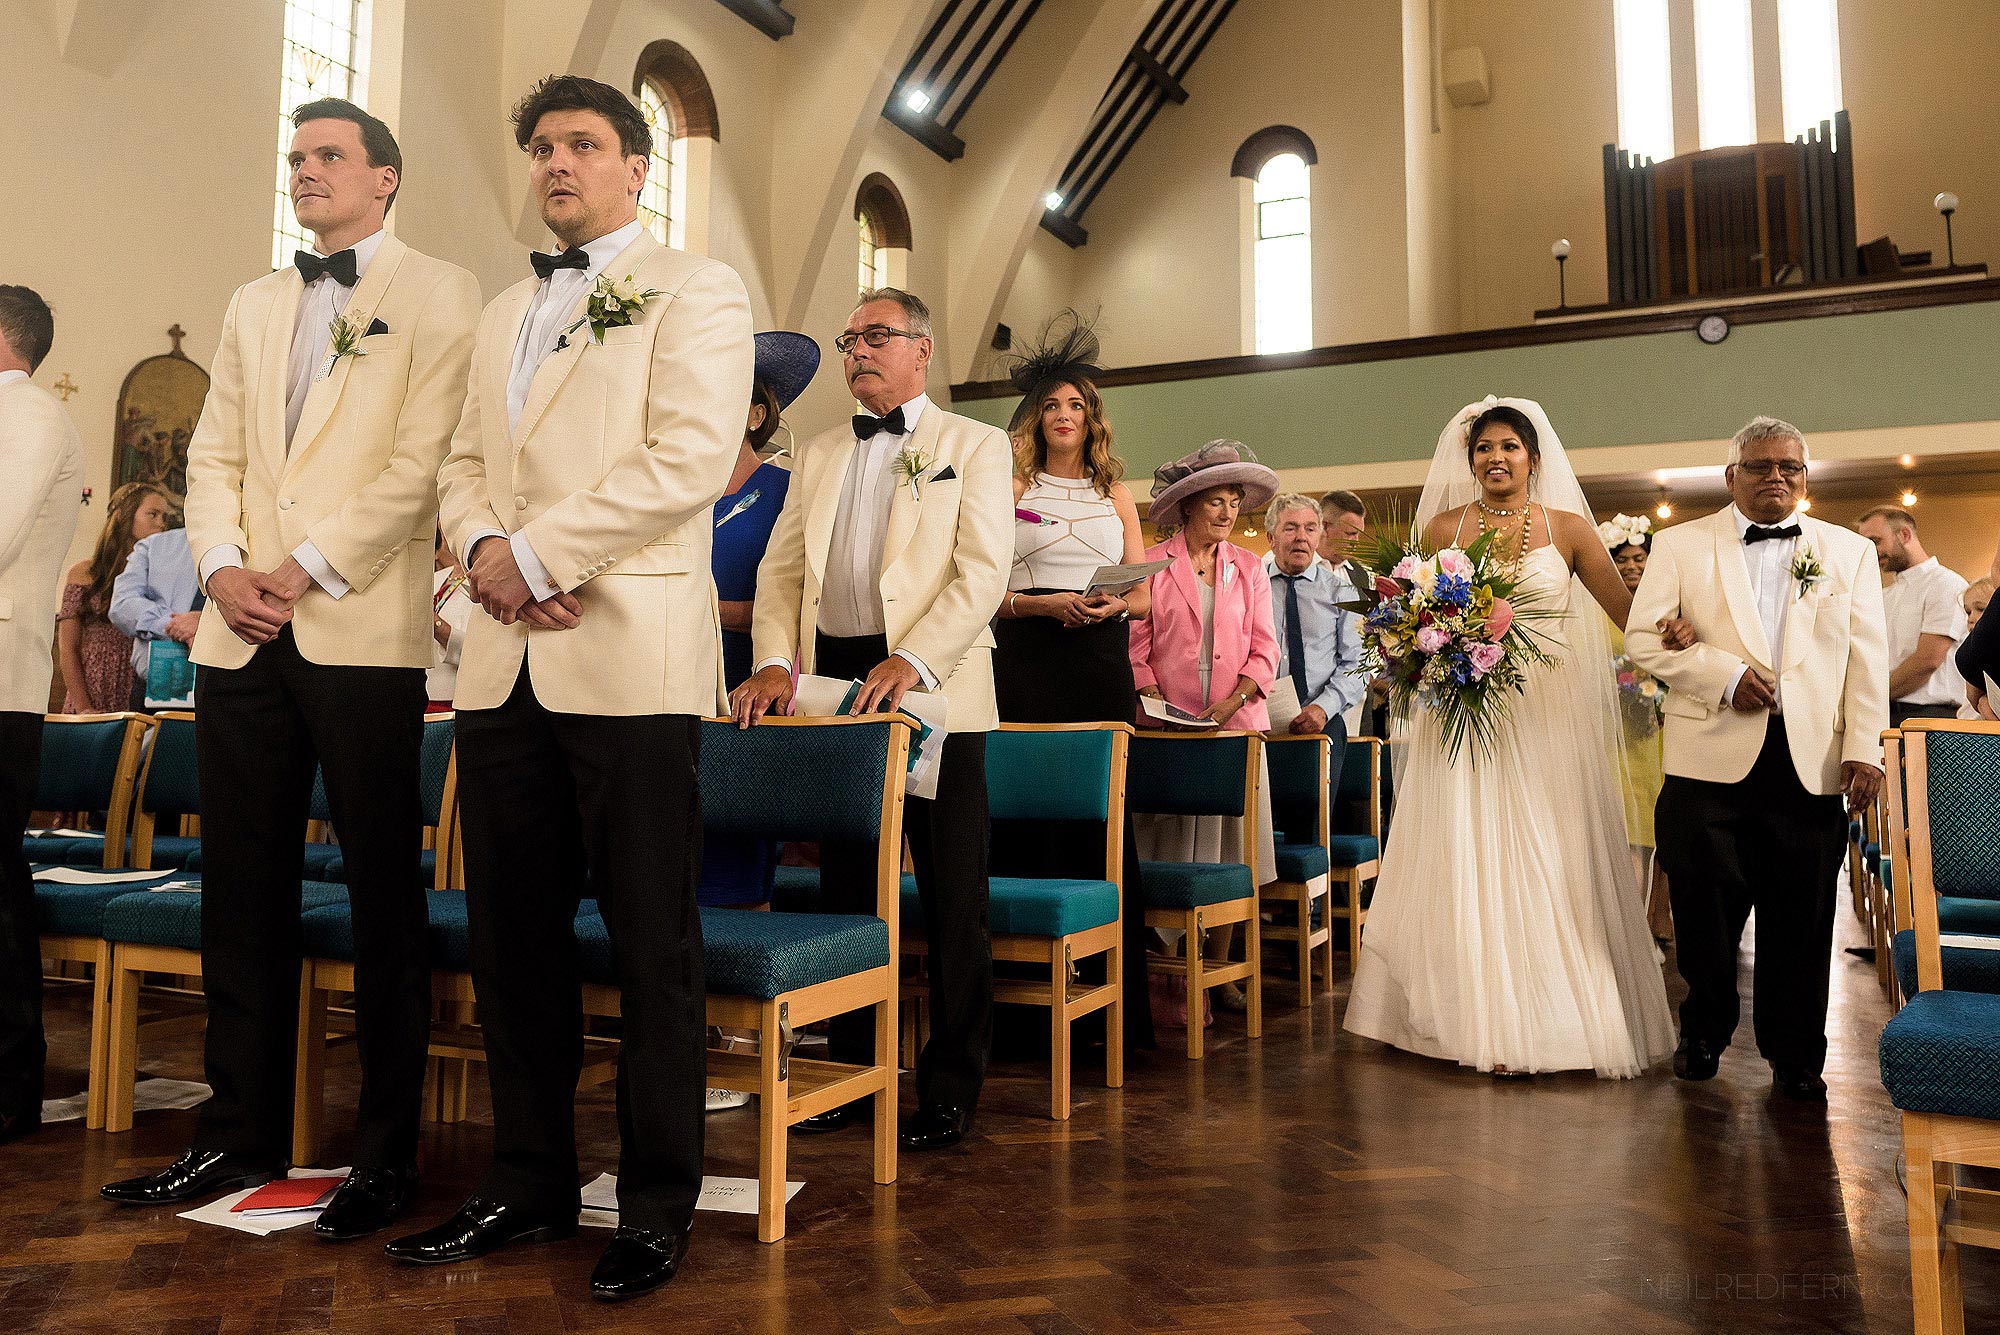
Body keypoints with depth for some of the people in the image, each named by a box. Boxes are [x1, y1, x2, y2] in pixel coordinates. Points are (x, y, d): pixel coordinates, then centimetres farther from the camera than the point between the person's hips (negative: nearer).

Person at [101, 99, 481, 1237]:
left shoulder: (437, 293, 3)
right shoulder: (254, 304, 22)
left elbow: (423, 460, -8)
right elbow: (215, 452, 17)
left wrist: (304, 570, -12)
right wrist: (222, 566, -1)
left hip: (362, 629, -6)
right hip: (241, 632, 6)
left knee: (383, 899, -1)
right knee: (243, 894, 9)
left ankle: (388, 1155, 9)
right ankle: (244, 1134, 21)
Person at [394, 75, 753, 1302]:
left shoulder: (694, 290, 3)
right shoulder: (506, 313, 24)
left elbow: (690, 456, -11)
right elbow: (465, 465, 21)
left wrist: (539, 553, -12)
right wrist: (483, 547, -1)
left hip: (629, 658, -7)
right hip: (507, 663, 7)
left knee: (652, 945, 0)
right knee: (513, 936, 11)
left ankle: (659, 1205, 12)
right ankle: (531, 1183, 25)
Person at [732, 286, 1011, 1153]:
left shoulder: (974, 446, 4)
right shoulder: (818, 455, 19)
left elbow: (983, 571, -9)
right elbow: (782, 568, 12)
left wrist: (910, 660, -21)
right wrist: (775, 660, -6)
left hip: (930, 688, -4)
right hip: (834, 684, 5)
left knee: (951, 897, -1)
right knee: (846, 886, 10)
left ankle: (950, 1088, 10)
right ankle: (854, 1069, 22)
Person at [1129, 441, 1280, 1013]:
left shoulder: (1249, 568, 12)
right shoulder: (1152, 565, 2)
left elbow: (1264, 650, 6)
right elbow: (1136, 650, 0)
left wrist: (1231, 702, -9)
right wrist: (1158, 705, -14)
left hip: (1237, 724, 3)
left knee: (1229, 845, 4)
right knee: (1175, 849, -3)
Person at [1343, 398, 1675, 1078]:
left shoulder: (1567, 527, 5)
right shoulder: (1445, 527, 6)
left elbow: (1630, 611, 2)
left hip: (1549, 719, 0)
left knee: (1550, 865, 2)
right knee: (1472, 864, 1)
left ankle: (1552, 1019, 13)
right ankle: (1492, 1025, 9)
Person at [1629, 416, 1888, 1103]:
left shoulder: (1850, 551, 13)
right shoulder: (1681, 545, 8)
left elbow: (1867, 660, 7)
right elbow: (1642, 637, 0)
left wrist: (1864, 750, -3)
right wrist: (1727, 676, -12)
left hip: (1812, 761, 1)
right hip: (1711, 756, -1)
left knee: (1801, 917, 5)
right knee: (1705, 905, 2)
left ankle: (1794, 1057, 21)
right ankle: (1704, 1032, 24)